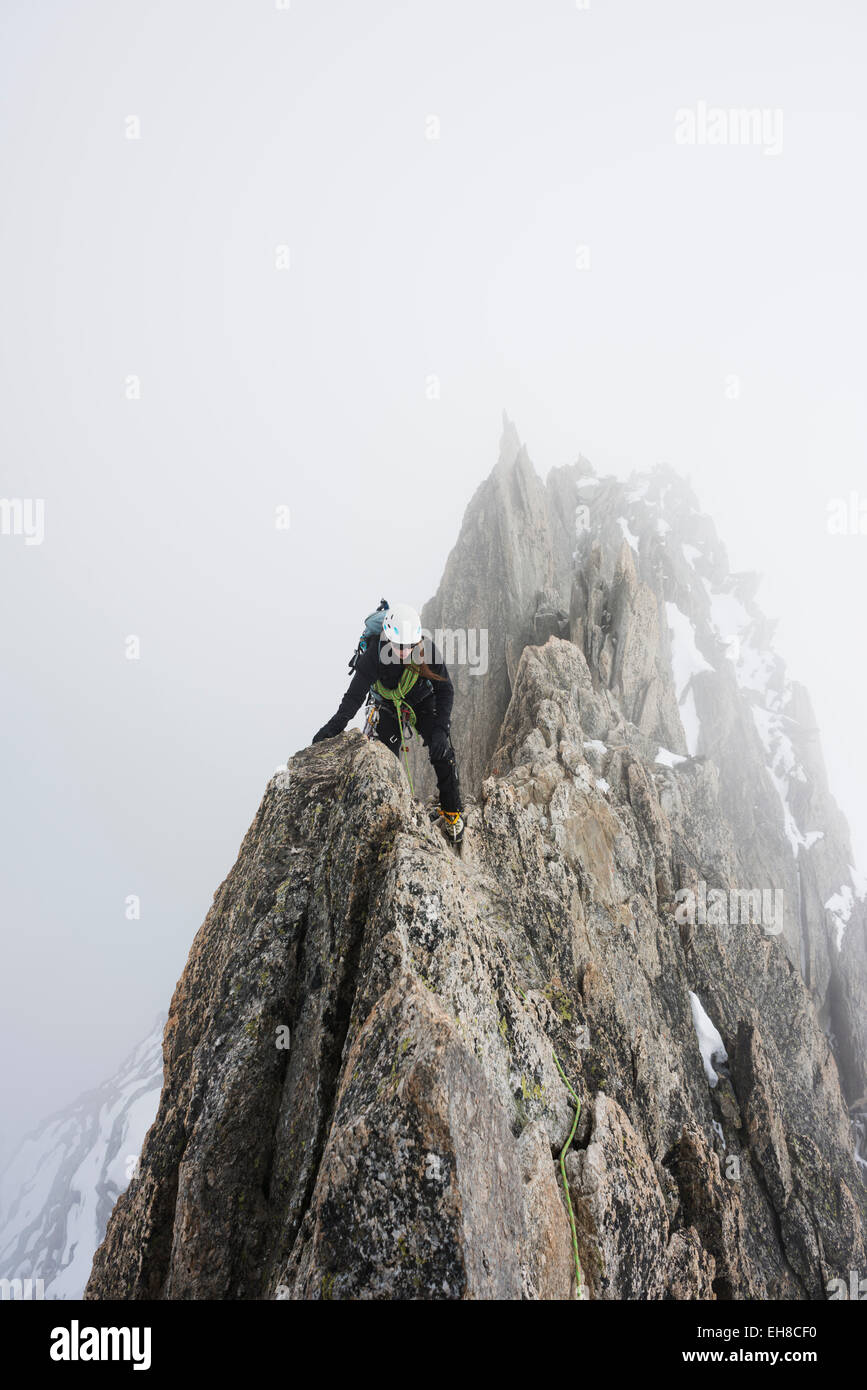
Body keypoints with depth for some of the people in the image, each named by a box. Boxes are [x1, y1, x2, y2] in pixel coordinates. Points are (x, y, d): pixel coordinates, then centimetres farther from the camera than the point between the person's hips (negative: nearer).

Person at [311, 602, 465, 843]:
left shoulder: (427, 651, -30)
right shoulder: (373, 655, -33)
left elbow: (445, 689, -21)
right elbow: (355, 695, -29)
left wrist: (440, 729, -31)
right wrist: (335, 725, -44)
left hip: (424, 702, 0)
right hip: (388, 706, 0)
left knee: (443, 755, -12)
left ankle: (451, 813, 7)